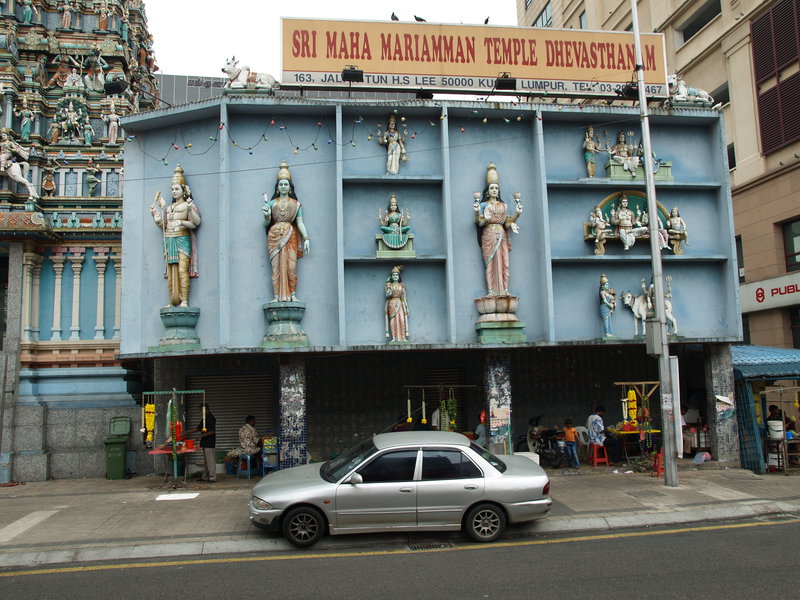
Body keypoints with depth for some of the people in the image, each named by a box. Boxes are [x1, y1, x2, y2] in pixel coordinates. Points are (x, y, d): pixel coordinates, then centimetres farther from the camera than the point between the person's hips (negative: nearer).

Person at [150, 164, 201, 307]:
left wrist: (182, 223, -21)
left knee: (182, 269, -15)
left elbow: (196, 223, -6)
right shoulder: (168, 208, 22)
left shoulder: (187, 205, 4)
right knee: (170, 272, -1)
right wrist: (155, 216, 6)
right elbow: (164, 226, 19)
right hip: (169, 240, 6)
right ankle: (172, 302, 0)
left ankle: (184, 301, -16)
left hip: (182, 240, -6)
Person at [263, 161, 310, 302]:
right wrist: (266, 216, -12)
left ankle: (292, 295, -2)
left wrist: (306, 239, -5)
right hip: (274, 236, 0)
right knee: (276, 266, -6)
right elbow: (266, 224, 9)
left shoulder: (296, 204, 9)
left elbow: (300, 222, 4)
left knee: (291, 266, -9)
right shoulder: (272, 203, 11)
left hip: (290, 236, 0)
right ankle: (277, 296, -6)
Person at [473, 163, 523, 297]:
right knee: (491, 263, -9)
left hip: (501, 235, 3)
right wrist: (477, 212, -23)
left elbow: (507, 221, 10)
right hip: (489, 235, -3)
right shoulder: (484, 205, 7)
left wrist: (518, 213, -2)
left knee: (503, 262, -5)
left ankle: (504, 290, -6)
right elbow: (480, 222, -5)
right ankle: (492, 291, -12)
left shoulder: (503, 205, 17)